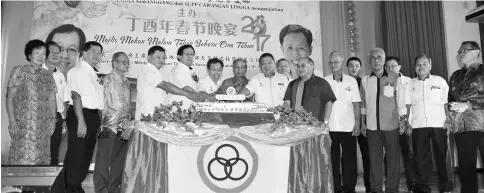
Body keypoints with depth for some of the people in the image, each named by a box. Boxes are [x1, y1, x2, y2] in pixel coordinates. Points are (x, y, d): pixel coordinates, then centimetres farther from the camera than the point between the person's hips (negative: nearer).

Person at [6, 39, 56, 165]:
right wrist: (12, 120, -9)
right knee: (22, 158, -8)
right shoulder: (18, 71, 2)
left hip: (43, 126, 4)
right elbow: (10, 97, -1)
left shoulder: (48, 75, 13)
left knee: (41, 159, 3)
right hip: (23, 125, -4)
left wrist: (53, 119, 5)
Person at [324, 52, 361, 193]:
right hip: (330, 127, 0)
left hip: (348, 127, 0)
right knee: (332, 159, 7)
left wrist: (357, 123, -4)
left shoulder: (351, 81, 3)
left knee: (350, 159, 4)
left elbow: (356, 104, 2)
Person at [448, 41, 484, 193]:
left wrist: (468, 105, -14)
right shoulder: (456, 76, 19)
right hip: (461, 126, 4)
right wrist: (453, 107, 3)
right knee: (465, 167, 5)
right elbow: (450, 98, 23)